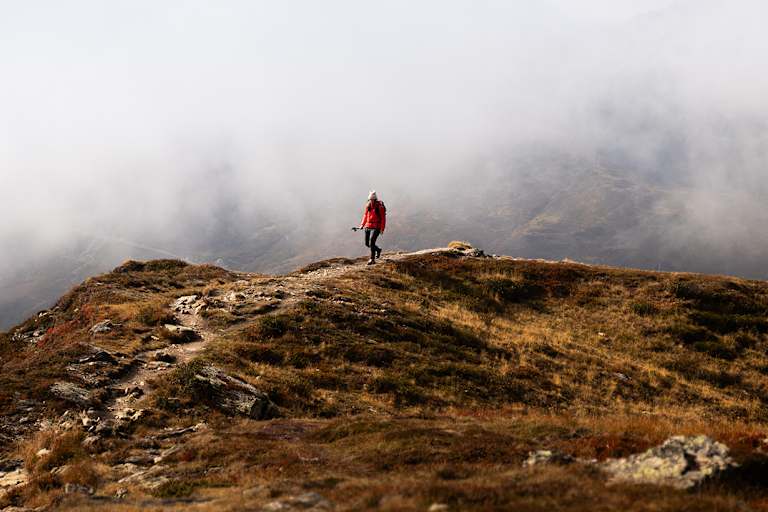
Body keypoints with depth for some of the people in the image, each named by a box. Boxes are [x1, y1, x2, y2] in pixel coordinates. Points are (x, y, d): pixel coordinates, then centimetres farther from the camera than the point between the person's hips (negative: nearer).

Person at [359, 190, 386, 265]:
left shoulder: (380, 207, -10)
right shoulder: (368, 206, 6)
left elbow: (383, 218, -9)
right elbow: (365, 215, 18)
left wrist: (382, 228, -15)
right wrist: (362, 224, 8)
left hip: (376, 227, -6)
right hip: (368, 226, 6)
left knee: (371, 242, -19)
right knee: (367, 244, 10)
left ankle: (372, 259, -12)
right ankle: (378, 249, 37)